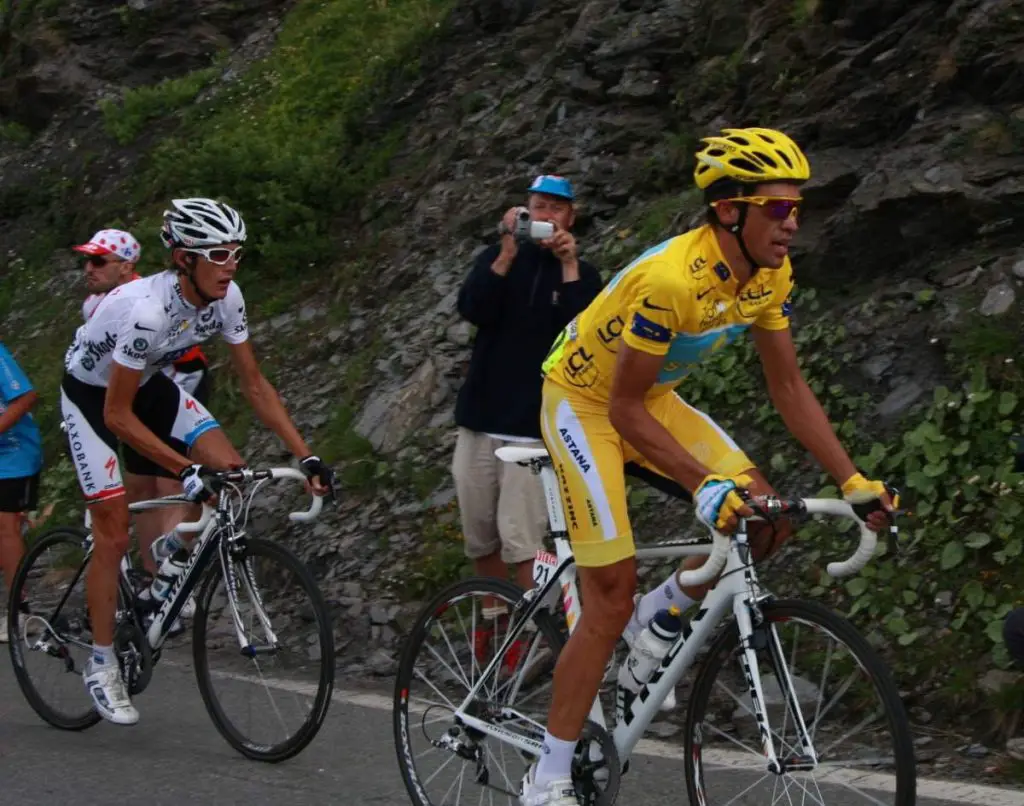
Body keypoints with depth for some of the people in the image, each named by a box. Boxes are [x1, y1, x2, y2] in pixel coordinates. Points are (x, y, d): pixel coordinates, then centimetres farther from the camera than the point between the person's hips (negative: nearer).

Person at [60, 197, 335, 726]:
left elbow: (253, 383, -8)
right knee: (114, 534, -8)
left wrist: (306, 457, -14)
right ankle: (101, 666, 6)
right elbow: (118, 415, -32)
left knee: (232, 474, -13)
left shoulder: (225, 298, -18)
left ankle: (170, 553, 12)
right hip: (92, 396, -6)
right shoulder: (148, 310, -38)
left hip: (148, 385, 6)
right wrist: (188, 469, -36)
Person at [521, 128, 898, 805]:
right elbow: (624, 409, -29)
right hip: (585, 399, -7)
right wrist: (703, 483, -37)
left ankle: (647, 622, 12)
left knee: (767, 519, -8)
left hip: (653, 397, 7)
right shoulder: (669, 279, -33)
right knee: (611, 597, -12)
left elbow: (789, 388, -2)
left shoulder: (770, 274, -11)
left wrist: (854, 481, -9)